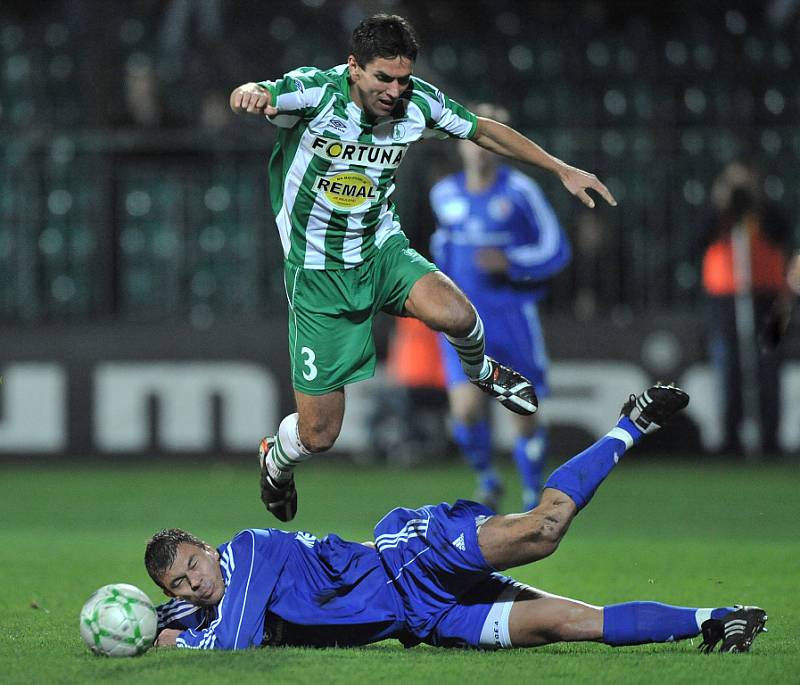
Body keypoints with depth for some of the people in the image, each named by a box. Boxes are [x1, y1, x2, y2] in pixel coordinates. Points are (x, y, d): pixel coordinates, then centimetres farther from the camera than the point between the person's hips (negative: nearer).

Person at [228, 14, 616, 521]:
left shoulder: (417, 103, -8)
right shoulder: (314, 91, -21)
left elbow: (484, 131, 8)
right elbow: (250, 98, -38)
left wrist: (561, 169, 5)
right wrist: (250, 94, -64)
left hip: (382, 250, 3)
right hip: (318, 271, -3)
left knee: (455, 314, -31)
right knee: (318, 433, -4)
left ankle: (481, 371, 6)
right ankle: (276, 462, 35)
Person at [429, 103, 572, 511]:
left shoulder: (520, 192, -7)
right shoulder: (445, 195, 5)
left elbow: (557, 251, -5)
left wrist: (509, 262, -19)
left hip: (513, 319, -2)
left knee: (524, 416, 4)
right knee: (466, 410, -15)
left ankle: (533, 497, 25)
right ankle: (486, 478, 14)